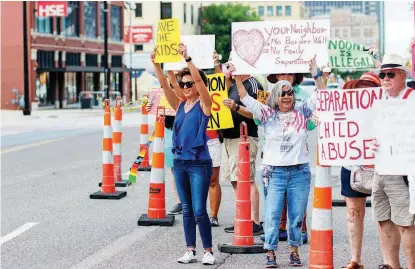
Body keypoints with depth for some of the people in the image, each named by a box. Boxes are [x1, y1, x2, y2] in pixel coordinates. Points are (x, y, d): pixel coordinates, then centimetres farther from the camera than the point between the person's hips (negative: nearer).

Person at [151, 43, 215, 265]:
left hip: (199, 163, -6)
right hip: (180, 162, 6)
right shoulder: (180, 105, 9)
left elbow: (199, 79, -19)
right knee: (187, 210, 10)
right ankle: (190, 251, 17)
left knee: (199, 211, -5)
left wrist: (187, 58, -27)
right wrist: (155, 63, -12)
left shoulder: (204, 104, -4)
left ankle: (208, 251, 6)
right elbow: (164, 84, 0)